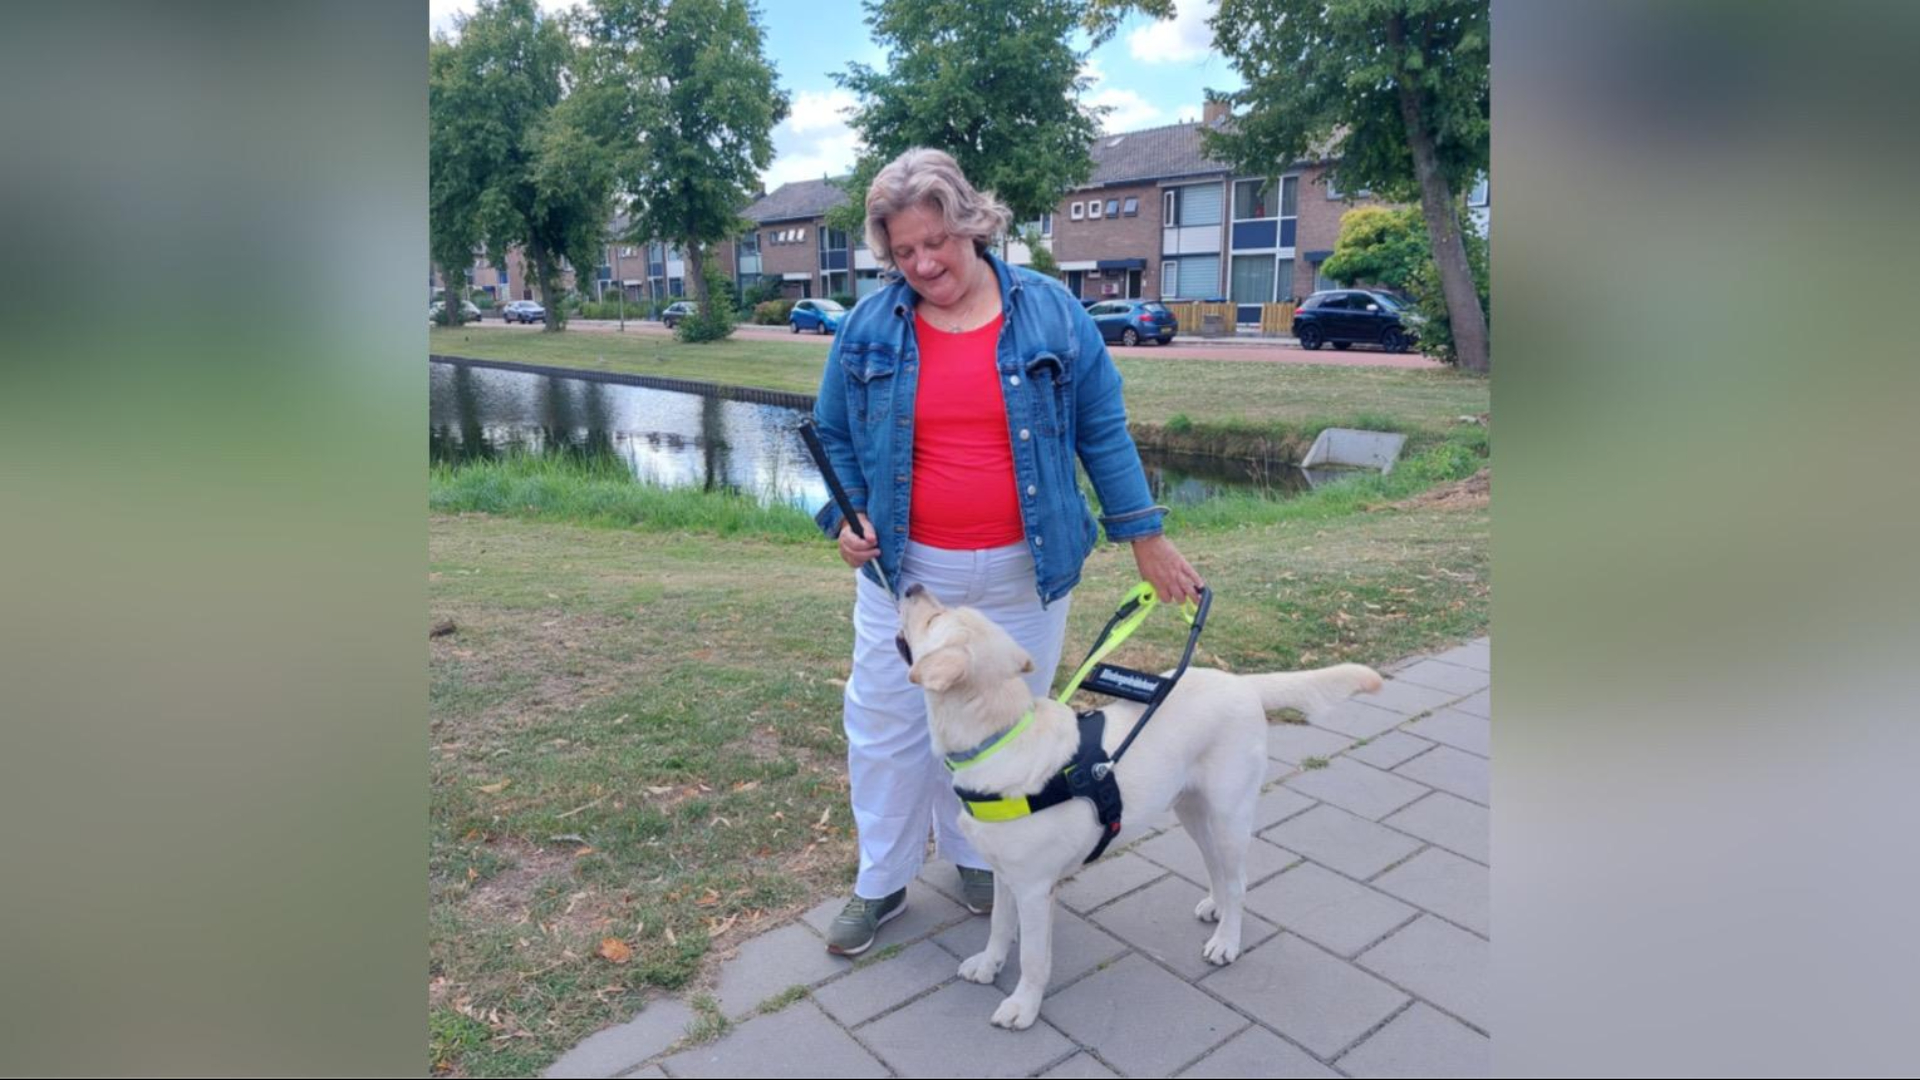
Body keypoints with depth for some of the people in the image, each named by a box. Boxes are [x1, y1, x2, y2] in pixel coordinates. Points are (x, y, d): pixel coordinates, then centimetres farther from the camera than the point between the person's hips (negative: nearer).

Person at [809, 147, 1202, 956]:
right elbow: (834, 437, 10)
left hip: (1023, 574, 0)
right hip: (904, 571, 1)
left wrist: (1145, 537, 2)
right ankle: (882, 882, 30)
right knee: (887, 728, 9)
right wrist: (845, 515, -8)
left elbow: (1102, 431, 1)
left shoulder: (1049, 312, -3)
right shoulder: (870, 327, -1)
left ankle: (979, 858, 39)